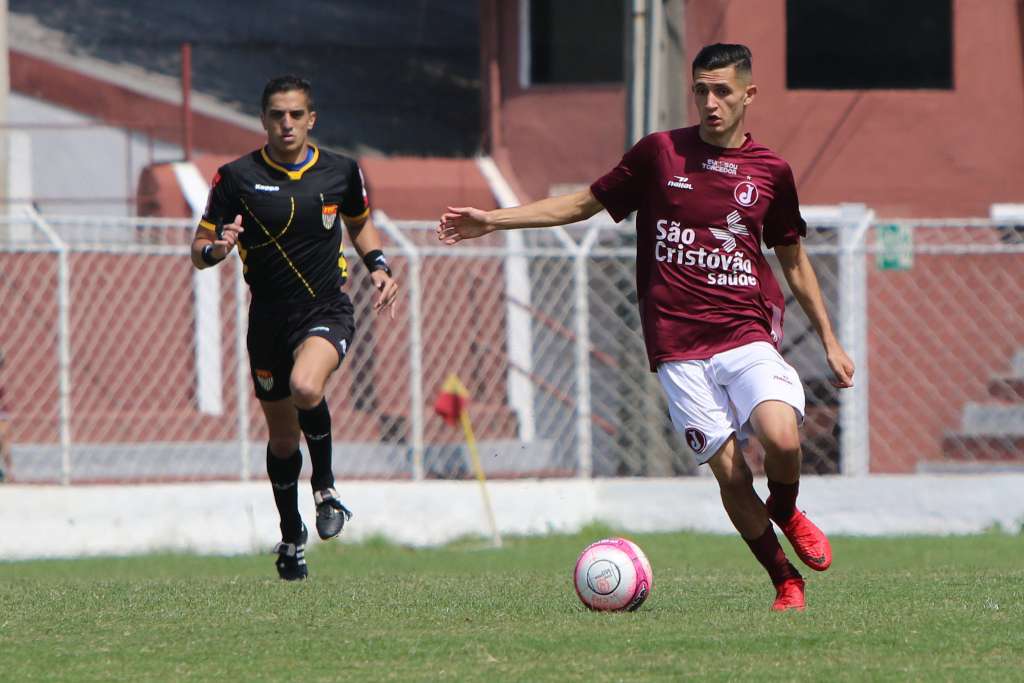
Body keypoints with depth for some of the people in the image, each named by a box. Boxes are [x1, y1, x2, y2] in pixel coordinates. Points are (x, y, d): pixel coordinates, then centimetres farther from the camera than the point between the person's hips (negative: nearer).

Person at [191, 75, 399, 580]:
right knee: (282, 436, 12)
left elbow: (360, 223, 21)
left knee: (305, 387, -33)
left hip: (328, 313, -2)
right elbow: (199, 251, -1)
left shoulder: (340, 172, 0)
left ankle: (325, 487, -8)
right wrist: (218, 248, -24)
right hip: (269, 320, 2)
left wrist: (378, 267, 3)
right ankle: (291, 536, 35)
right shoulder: (237, 177, -5)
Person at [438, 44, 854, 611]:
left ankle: (786, 514, 9)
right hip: (678, 347, 0)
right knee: (729, 473, -8)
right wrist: (494, 220, 8)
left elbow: (793, 261, 20)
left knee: (781, 437, -25)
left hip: (748, 335, 0)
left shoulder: (770, 171, 8)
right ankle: (785, 582, 10)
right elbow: (585, 203, 15)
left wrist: (829, 342, 22)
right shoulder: (660, 153, 4)